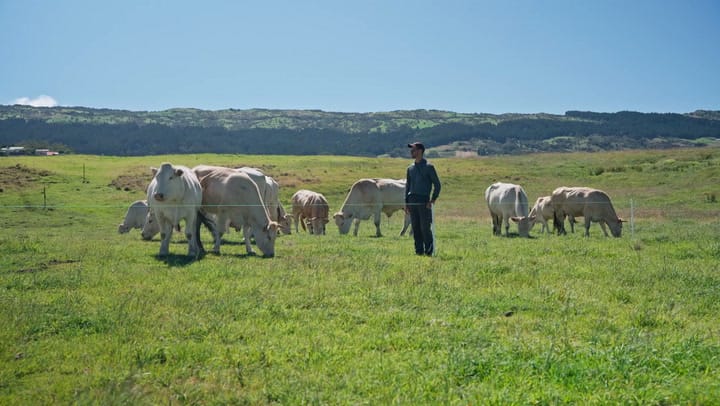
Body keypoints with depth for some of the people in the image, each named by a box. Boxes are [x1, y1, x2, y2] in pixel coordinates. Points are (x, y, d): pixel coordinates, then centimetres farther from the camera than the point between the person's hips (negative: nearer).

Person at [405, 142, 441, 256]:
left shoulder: (428, 167, -2)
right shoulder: (410, 168, 14)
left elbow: (437, 185, -1)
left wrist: (432, 200, -9)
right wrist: (406, 202, 11)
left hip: (424, 201, -5)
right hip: (412, 201, 5)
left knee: (425, 228, -7)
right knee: (415, 228, 5)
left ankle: (429, 252, 0)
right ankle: (419, 251, 11)